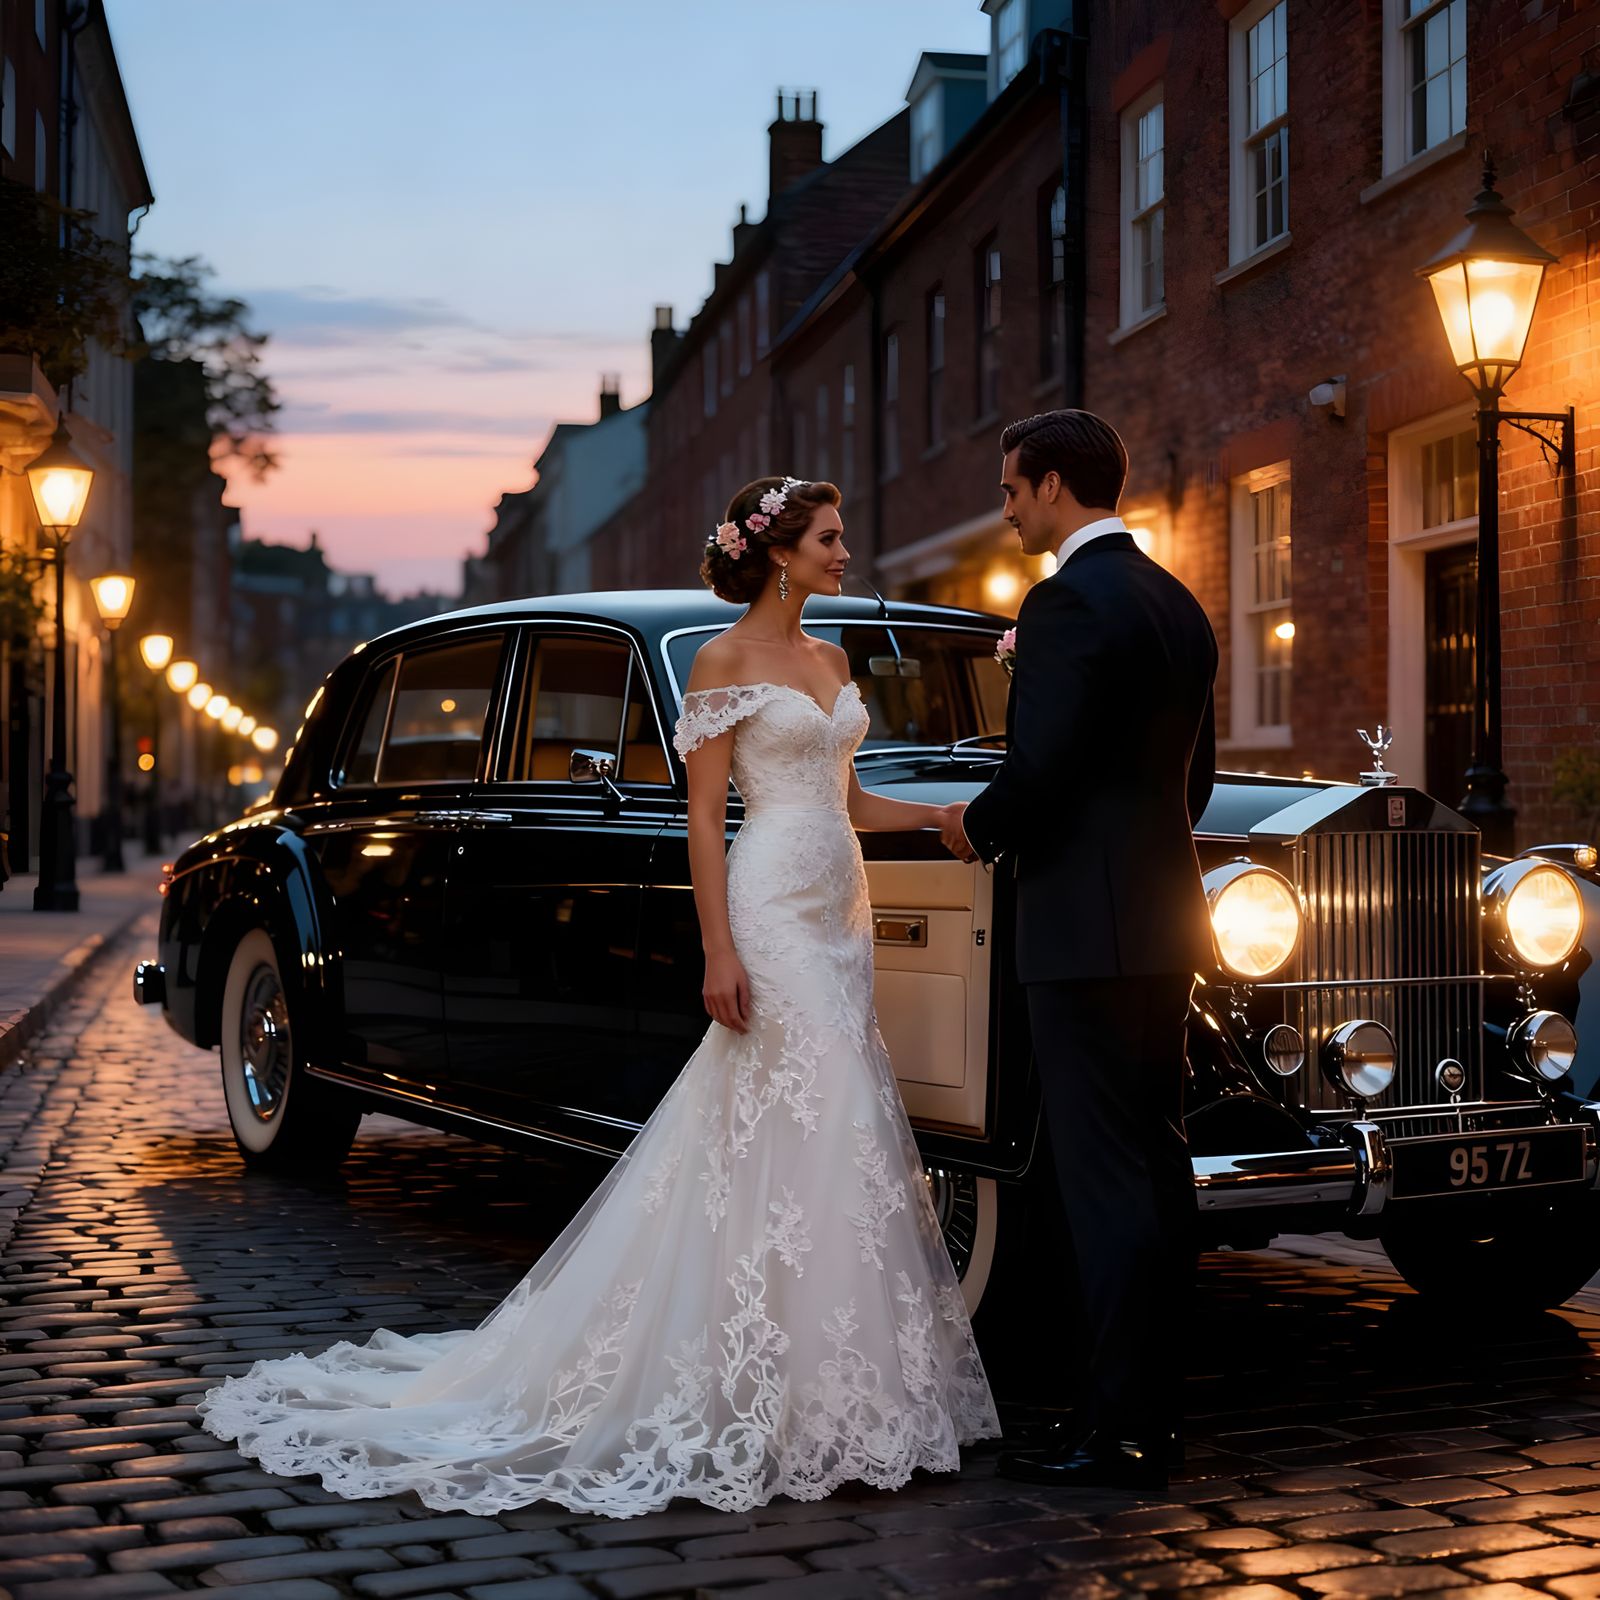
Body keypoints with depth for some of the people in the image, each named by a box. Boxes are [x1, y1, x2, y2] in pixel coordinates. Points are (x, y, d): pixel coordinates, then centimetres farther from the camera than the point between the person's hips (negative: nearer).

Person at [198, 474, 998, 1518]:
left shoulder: (833, 661, 16)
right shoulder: (725, 661, -6)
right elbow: (705, 816, -10)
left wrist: (945, 815, 10)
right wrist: (718, 953, -16)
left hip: (841, 910, 8)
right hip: (771, 909, -8)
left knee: (844, 1135, 7)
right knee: (792, 1136, -9)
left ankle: (839, 1381, 16)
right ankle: (788, 1388, 0)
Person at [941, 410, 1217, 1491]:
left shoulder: (1069, 600, -13)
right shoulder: (1177, 602, 16)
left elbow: (1041, 766, -19)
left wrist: (978, 828, 0)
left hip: (1086, 926, -9)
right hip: (1166, 923, 10)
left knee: (1106, 1178, -7)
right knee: (1160, 1166, 12)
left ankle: (1118, 1432, -2)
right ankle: (1154, 1407, 21)